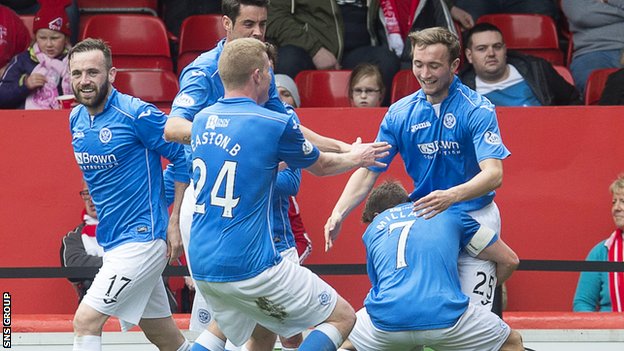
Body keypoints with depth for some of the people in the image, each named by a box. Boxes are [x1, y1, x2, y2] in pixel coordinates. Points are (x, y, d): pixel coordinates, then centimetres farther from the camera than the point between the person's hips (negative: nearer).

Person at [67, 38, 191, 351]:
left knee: (86, 321, -16)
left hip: (141, 239, -8)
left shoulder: (137, 114, -16)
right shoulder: (76, 119, 7)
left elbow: (184, 158, -11)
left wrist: (175, 222, -12)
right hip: (112, 241, 8)